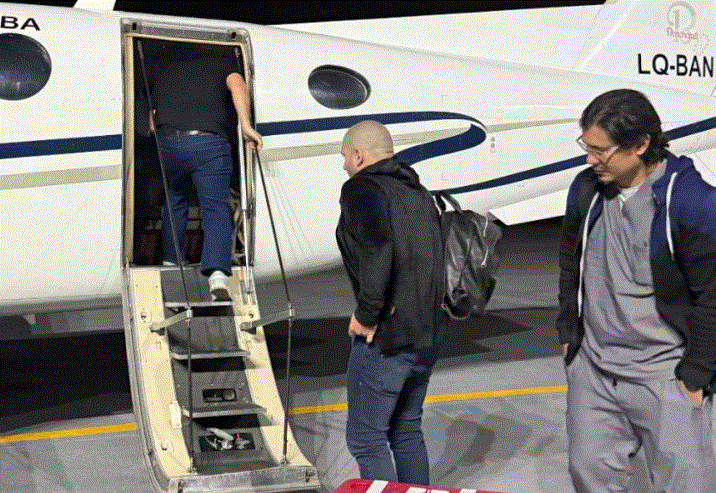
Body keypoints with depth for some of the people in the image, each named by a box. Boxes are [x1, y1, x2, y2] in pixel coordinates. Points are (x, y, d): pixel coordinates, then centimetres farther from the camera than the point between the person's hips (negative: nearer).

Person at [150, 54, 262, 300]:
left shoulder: (165, 73, 31)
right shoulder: (224, 64, 19)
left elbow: (152, 119, 25)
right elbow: (237, 85, -5)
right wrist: (246, 126, -11)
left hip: (168, 143, 3)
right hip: (210, 145, -3)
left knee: (174, 204, 24)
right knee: (216, 209, -1)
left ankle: (170, 263, 32)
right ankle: (217, 272, -19)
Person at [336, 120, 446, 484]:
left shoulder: (361, 189, -9)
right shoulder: (417, 191, 17)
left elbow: (377, 249, -25)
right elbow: (437, 255, 14)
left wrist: (367, 314, -18)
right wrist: (423, 311, 8)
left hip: (385, 337, -8)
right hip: (427, 335, 9)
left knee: (366, 438, 1)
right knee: (407, 432, 20)